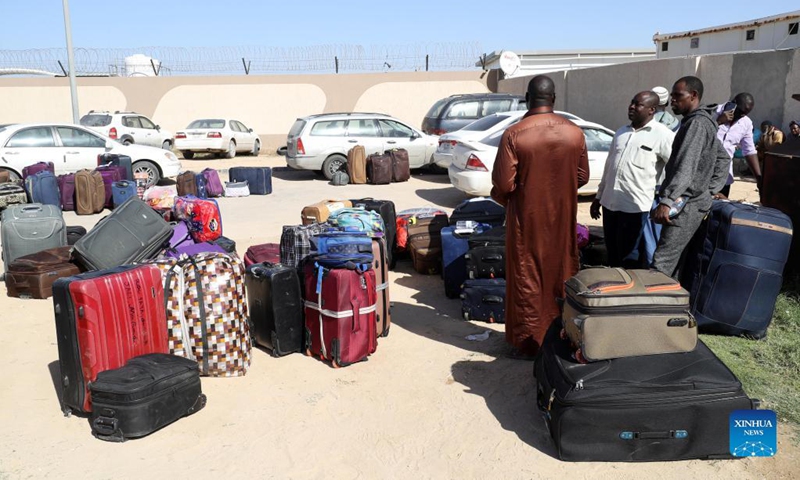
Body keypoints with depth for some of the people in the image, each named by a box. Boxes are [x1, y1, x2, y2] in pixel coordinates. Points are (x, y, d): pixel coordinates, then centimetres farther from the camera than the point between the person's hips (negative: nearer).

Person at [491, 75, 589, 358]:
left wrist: (503, 199, 8)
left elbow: (503, 183, -14)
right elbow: (582, 177, 6)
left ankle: (528, 343, 16)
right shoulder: (575, 132, -3)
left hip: (527, 218, -3)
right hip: (563, 217, 4)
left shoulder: (514, 134, -15)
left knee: (527, 280, 8)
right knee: (562, 274, 16)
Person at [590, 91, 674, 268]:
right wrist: (598, 197, 21)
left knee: (631, 262, 1)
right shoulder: (621, 132, 15)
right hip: (610, 204, 7)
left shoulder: (662, 135, -7)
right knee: (613, 258, 16)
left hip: (636, 207, -7)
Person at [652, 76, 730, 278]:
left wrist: (666, 201, -33)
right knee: (674, 261, 13)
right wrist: (710, 190, 18)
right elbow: (723, 158, 26)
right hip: (689, 201, 11)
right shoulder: (703, 122, 19)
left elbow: (685, 167, -26)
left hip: (685, 204, -11)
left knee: (661, 263, -16)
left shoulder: (696, 123, -13)